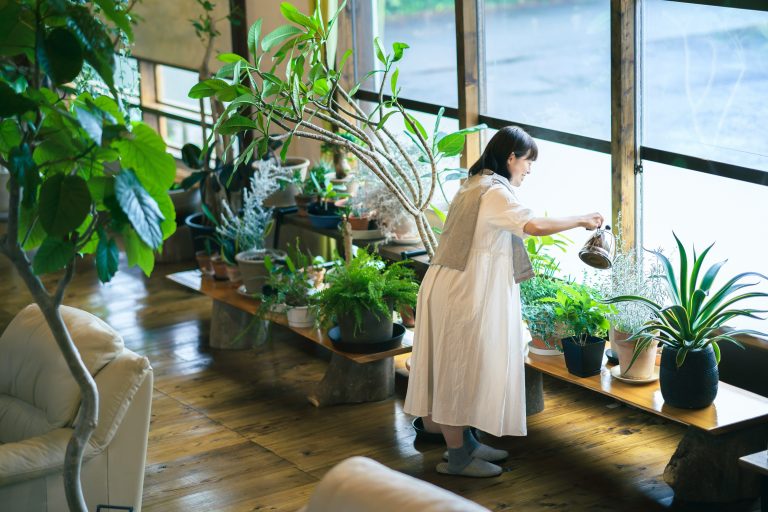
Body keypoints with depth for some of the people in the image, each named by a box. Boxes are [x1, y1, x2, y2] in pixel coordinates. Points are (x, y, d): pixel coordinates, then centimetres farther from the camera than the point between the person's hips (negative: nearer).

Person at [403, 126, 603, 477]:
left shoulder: (475, 185, 15)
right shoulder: (494, 192, -18)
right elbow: (535, 225, -31)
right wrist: (582, 220, -19)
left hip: (458, 288, 10)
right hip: (465, 293, -10)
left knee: (460, 369, 17)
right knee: (459, 370, -2)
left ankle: (464, 442, 27)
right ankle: (457, 457, 6)